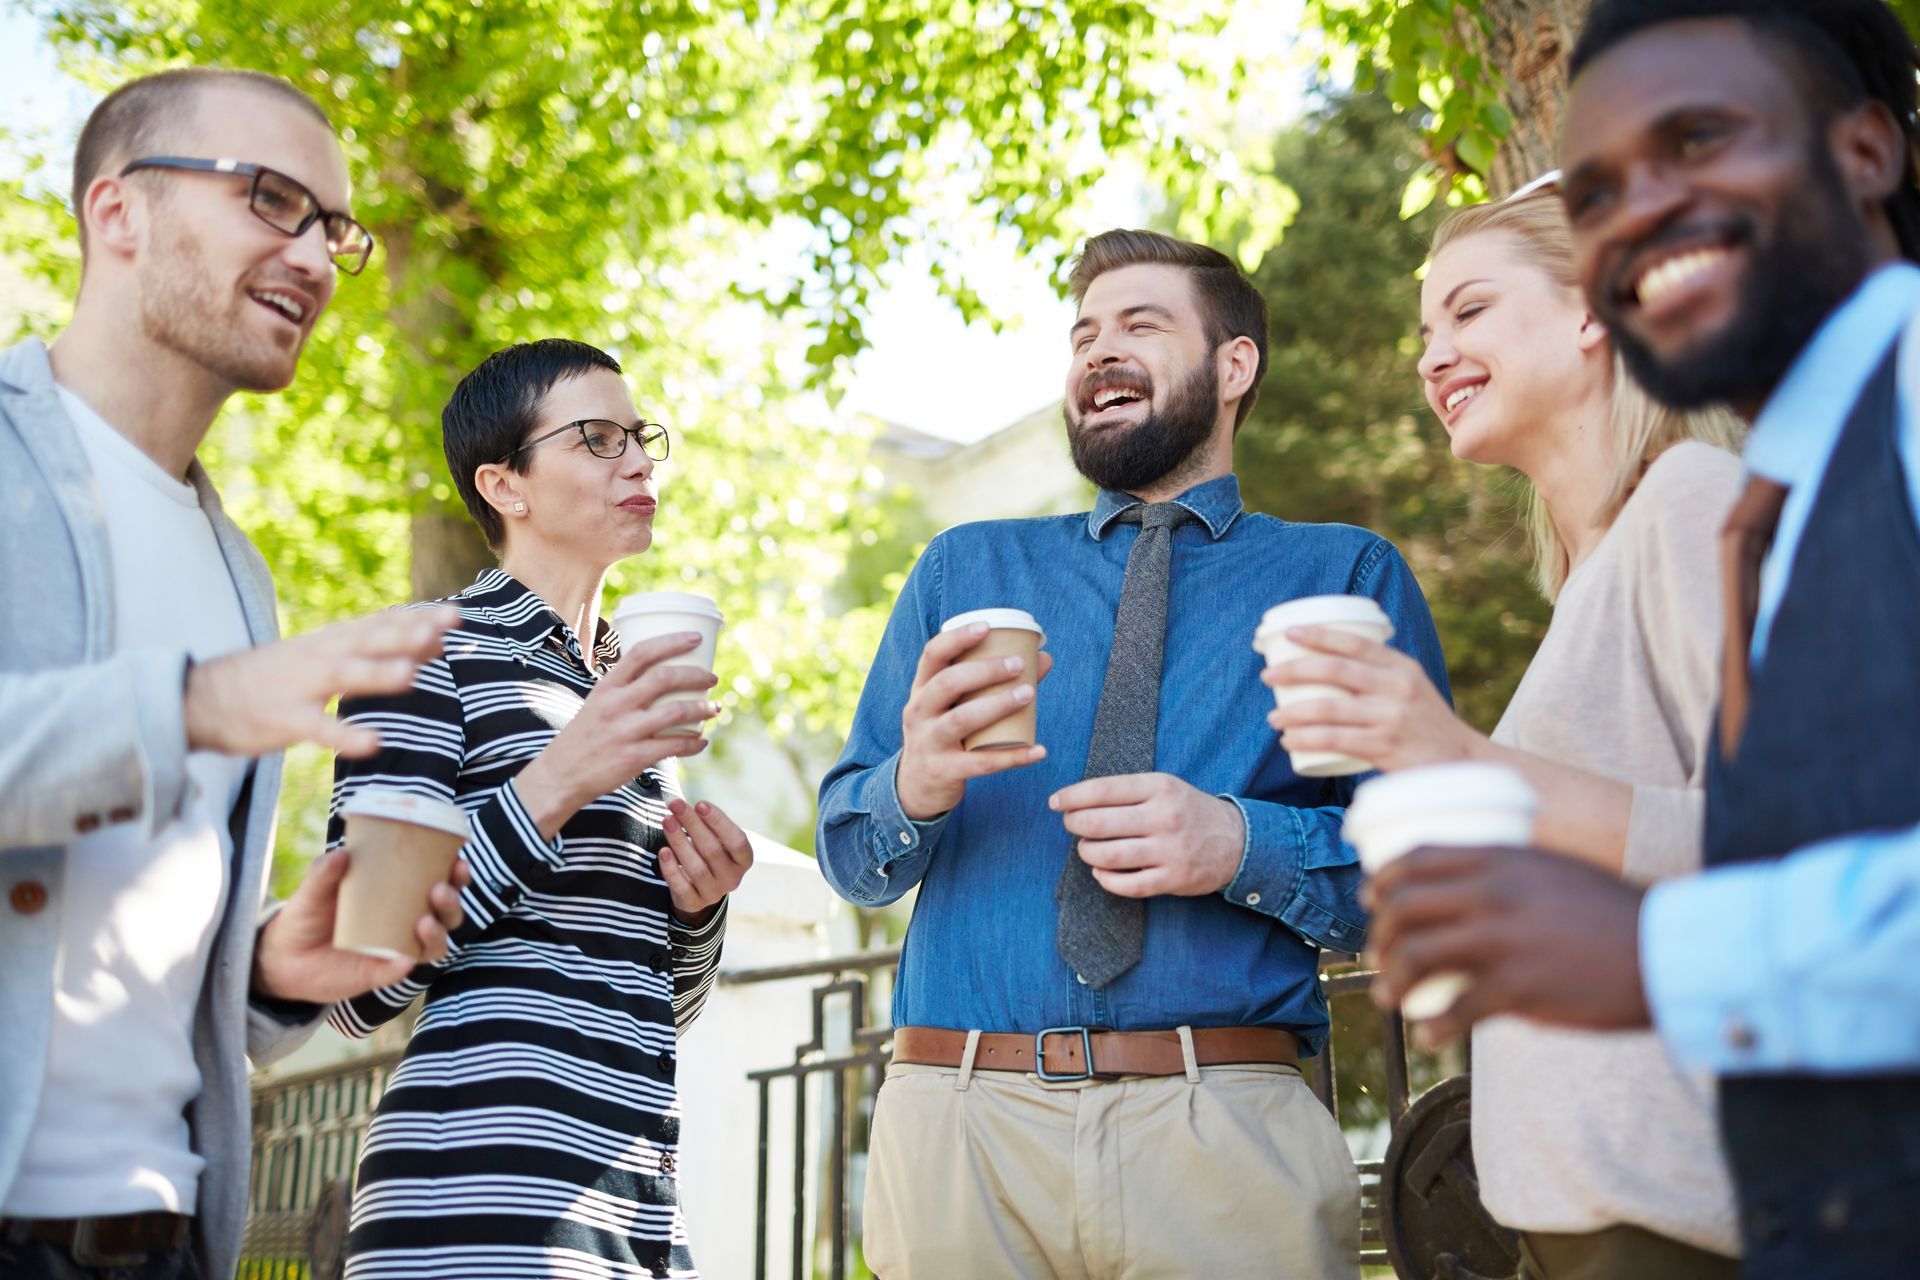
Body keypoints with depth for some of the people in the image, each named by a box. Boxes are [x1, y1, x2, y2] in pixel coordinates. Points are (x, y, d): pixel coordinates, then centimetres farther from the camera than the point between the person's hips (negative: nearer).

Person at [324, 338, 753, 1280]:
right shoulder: (430, 660, -6)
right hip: (484, 1200, -7)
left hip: (641, 1204, 7)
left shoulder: (628, 691, 16)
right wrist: (555, 784, -22)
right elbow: (357, 983, -15)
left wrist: (698, 901, 0)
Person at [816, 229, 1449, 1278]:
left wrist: (1243, 847, -16)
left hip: (1229, 1136, -2)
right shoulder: (962, 571, 16)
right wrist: (915, 783, -10)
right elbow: (850, 858, 12)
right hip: (959, 1116, 2)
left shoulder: (1349, 578, 8)